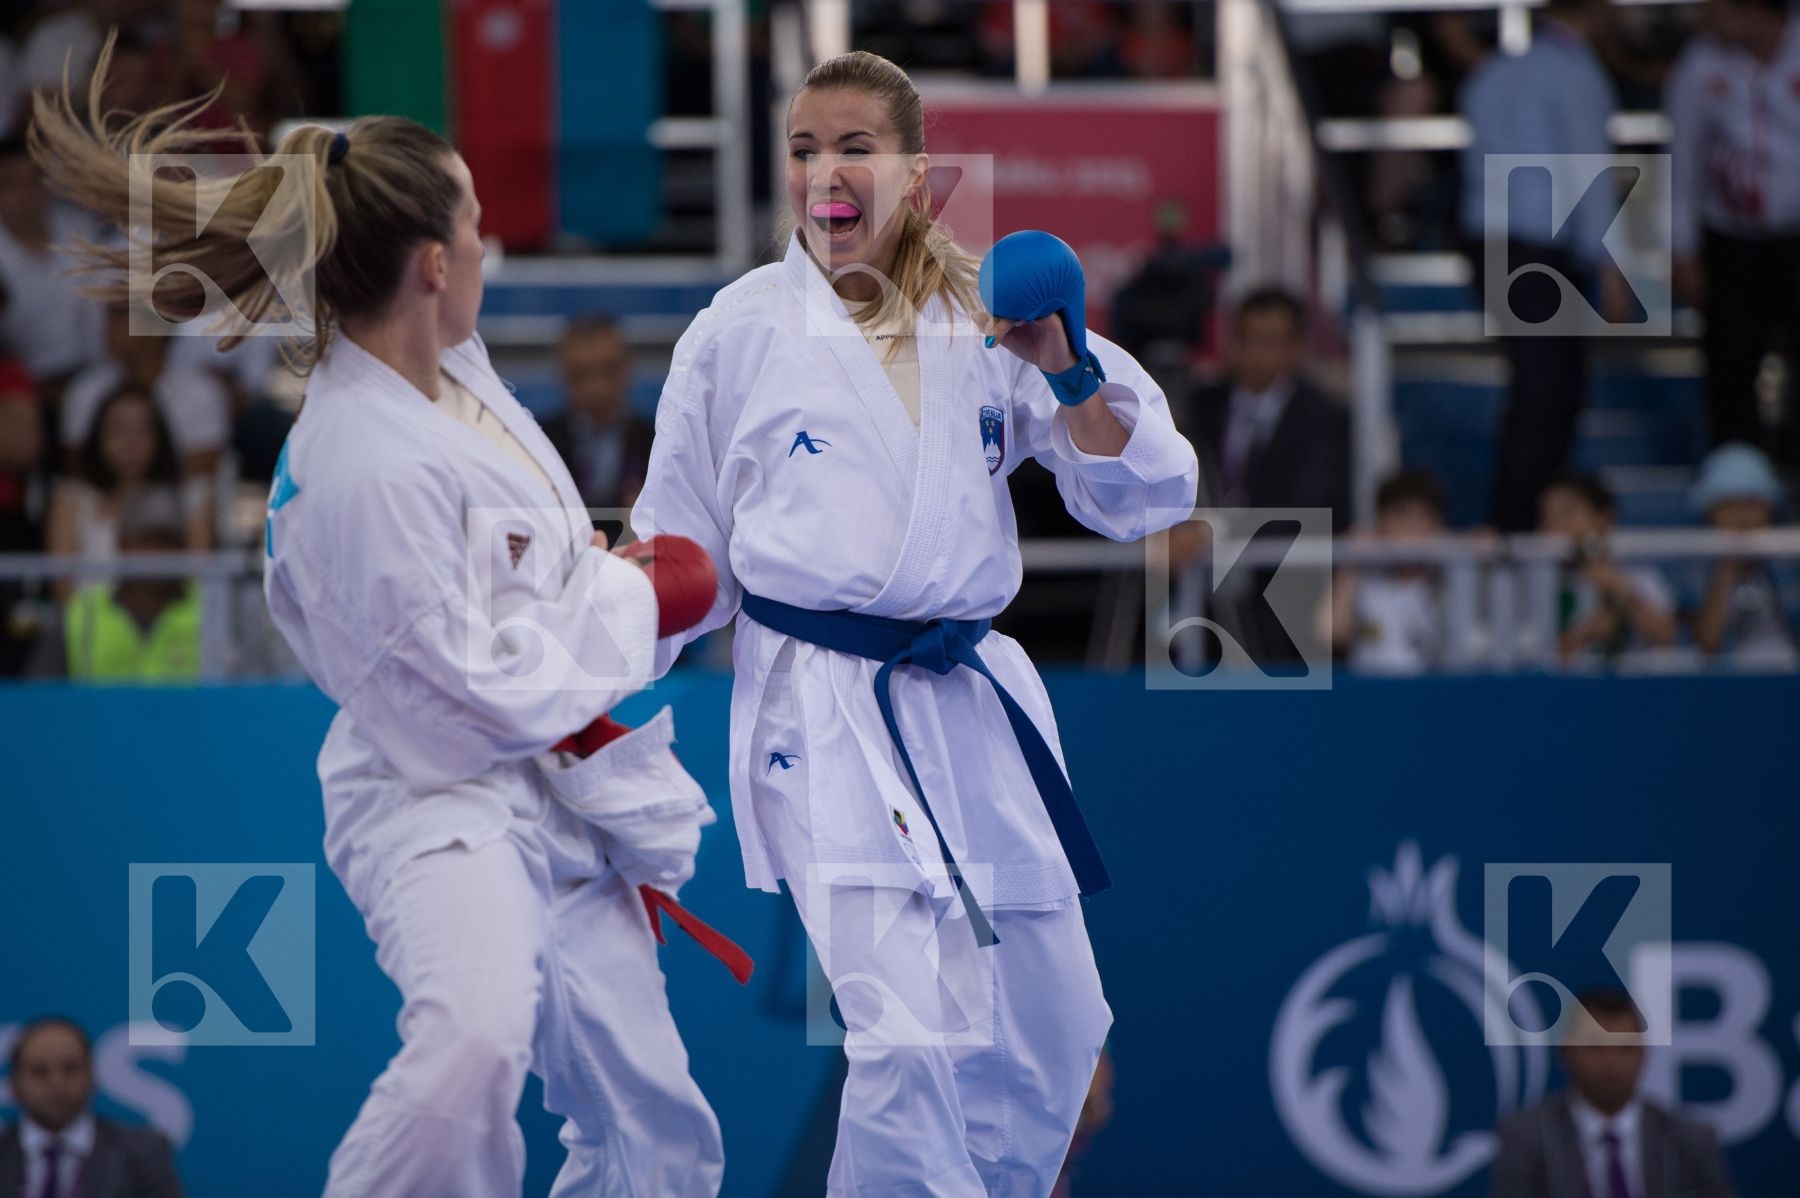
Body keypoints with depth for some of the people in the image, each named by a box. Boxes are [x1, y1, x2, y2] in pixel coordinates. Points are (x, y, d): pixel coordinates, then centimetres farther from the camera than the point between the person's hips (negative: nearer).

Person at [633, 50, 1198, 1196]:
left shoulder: (991, 320, 4)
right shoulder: (742, 329, -1)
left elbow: (1148, 498, 1)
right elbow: (682, 551, 8)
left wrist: (1070, 373, -13)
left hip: (972, 703, 4)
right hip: (821, 709, -4)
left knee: (1049, 1036, 11)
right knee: (910, 1040, -21)